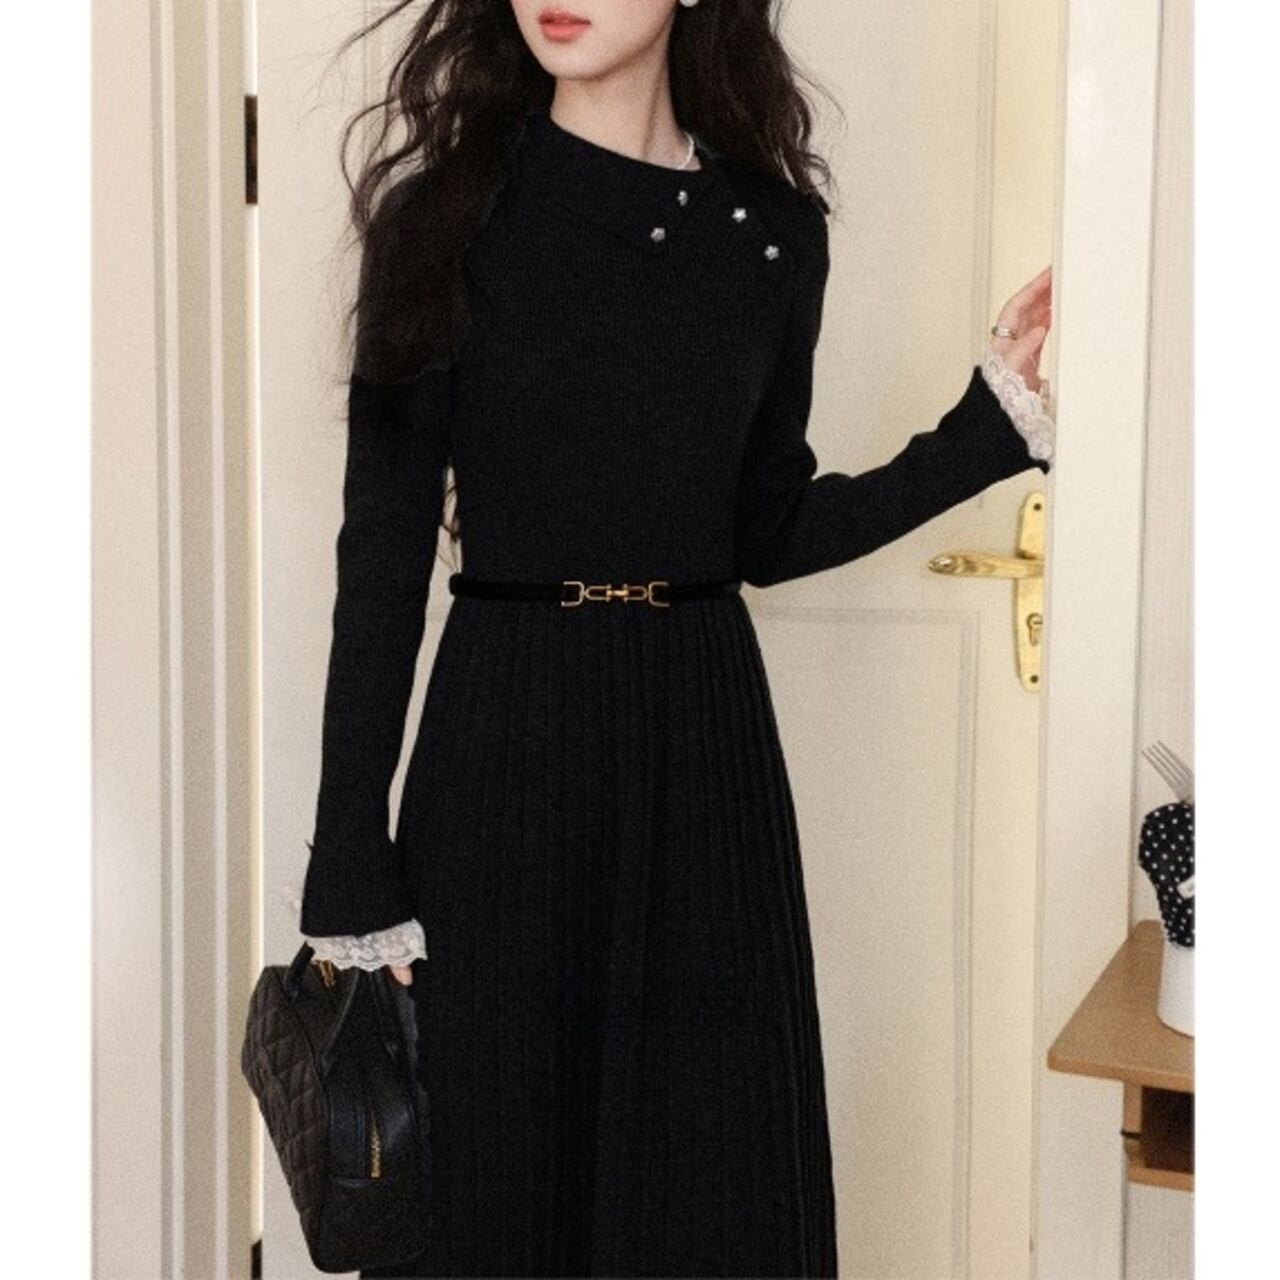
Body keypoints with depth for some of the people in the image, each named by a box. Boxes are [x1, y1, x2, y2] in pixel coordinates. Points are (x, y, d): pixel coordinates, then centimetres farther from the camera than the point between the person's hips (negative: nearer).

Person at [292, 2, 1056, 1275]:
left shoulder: (773, 228, 4)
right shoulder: (450, 211, -4)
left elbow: (769, 529, 9)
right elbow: (382, 551, -6)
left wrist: (998, 415, 2)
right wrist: (352, 872, -8)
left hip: (704, 737, 3)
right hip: (502, 738, -2)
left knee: (715, 1160, 9)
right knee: (495, 1158, 9)